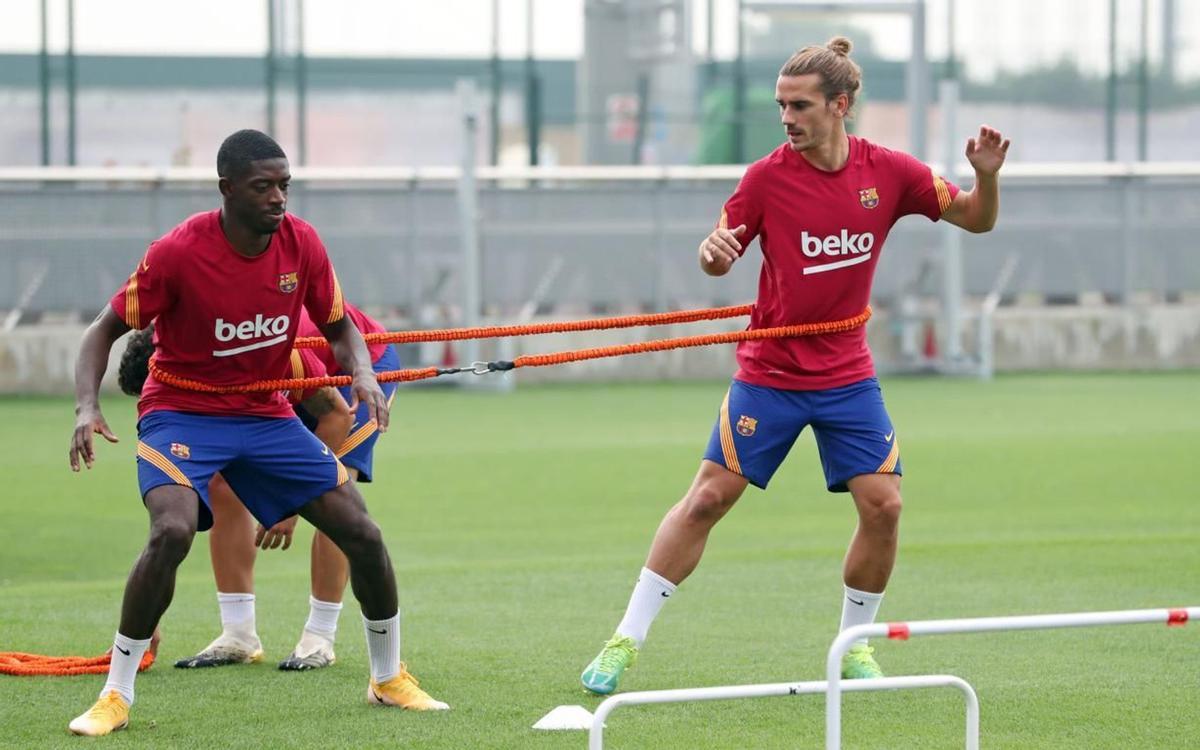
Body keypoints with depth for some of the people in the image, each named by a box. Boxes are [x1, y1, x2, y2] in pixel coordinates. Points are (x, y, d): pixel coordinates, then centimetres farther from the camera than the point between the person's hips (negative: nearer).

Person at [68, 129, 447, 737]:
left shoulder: (301, 243, -8)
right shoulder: (179, 252, -20)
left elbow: (340, 328, 8)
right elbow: (105, 330, -10)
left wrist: (363, 374, -14)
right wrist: (87, 406, -27)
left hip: (266, 413, 5)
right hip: (181, 410, -5)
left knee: (362, 533, -3)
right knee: (172, 532, -31)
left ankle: (389, 677, 21)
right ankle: (115, 696, -17)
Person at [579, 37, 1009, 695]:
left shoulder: (889, 172, -6)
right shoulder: (767, 177, -10)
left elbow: (977, 220, 2)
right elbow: (719, 261, -3)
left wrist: (987, 175, -18)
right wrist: (713, 252, -27)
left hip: (848, 375, 2)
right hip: (769, 373, -2)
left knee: (883, 505, -7)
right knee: (709, 496, -5)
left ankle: (854, 645, 13)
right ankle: (625, 641, 1)